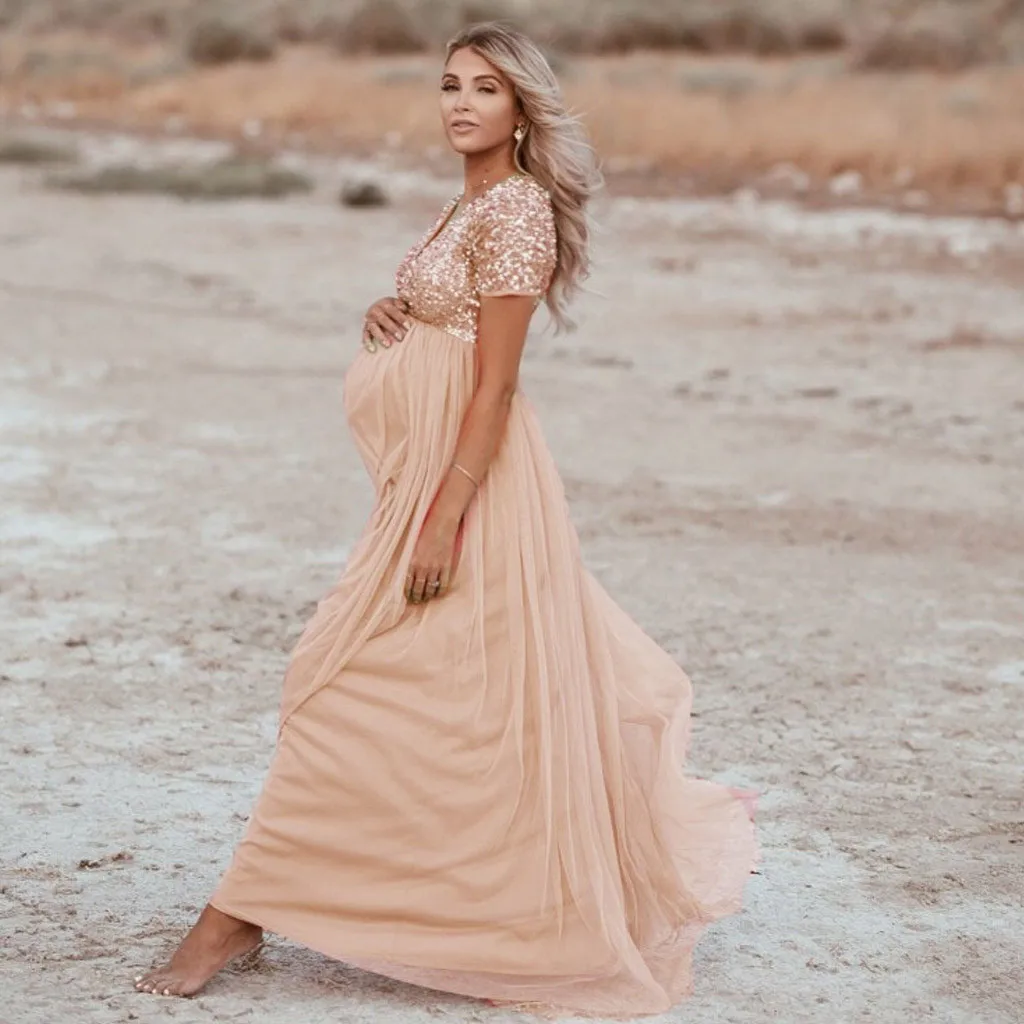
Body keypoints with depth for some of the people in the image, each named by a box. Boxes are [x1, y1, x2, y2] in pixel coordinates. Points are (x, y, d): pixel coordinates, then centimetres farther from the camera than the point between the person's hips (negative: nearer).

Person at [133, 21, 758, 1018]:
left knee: (349, 685, -6)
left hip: (468, 470, -9)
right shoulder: (469, 203, 14)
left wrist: (444, 521, -22)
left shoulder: (515, 209, -15)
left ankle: (241, 914, -1)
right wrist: (386, 321, 1)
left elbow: (494, 385, -19)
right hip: (424, 467, 9)